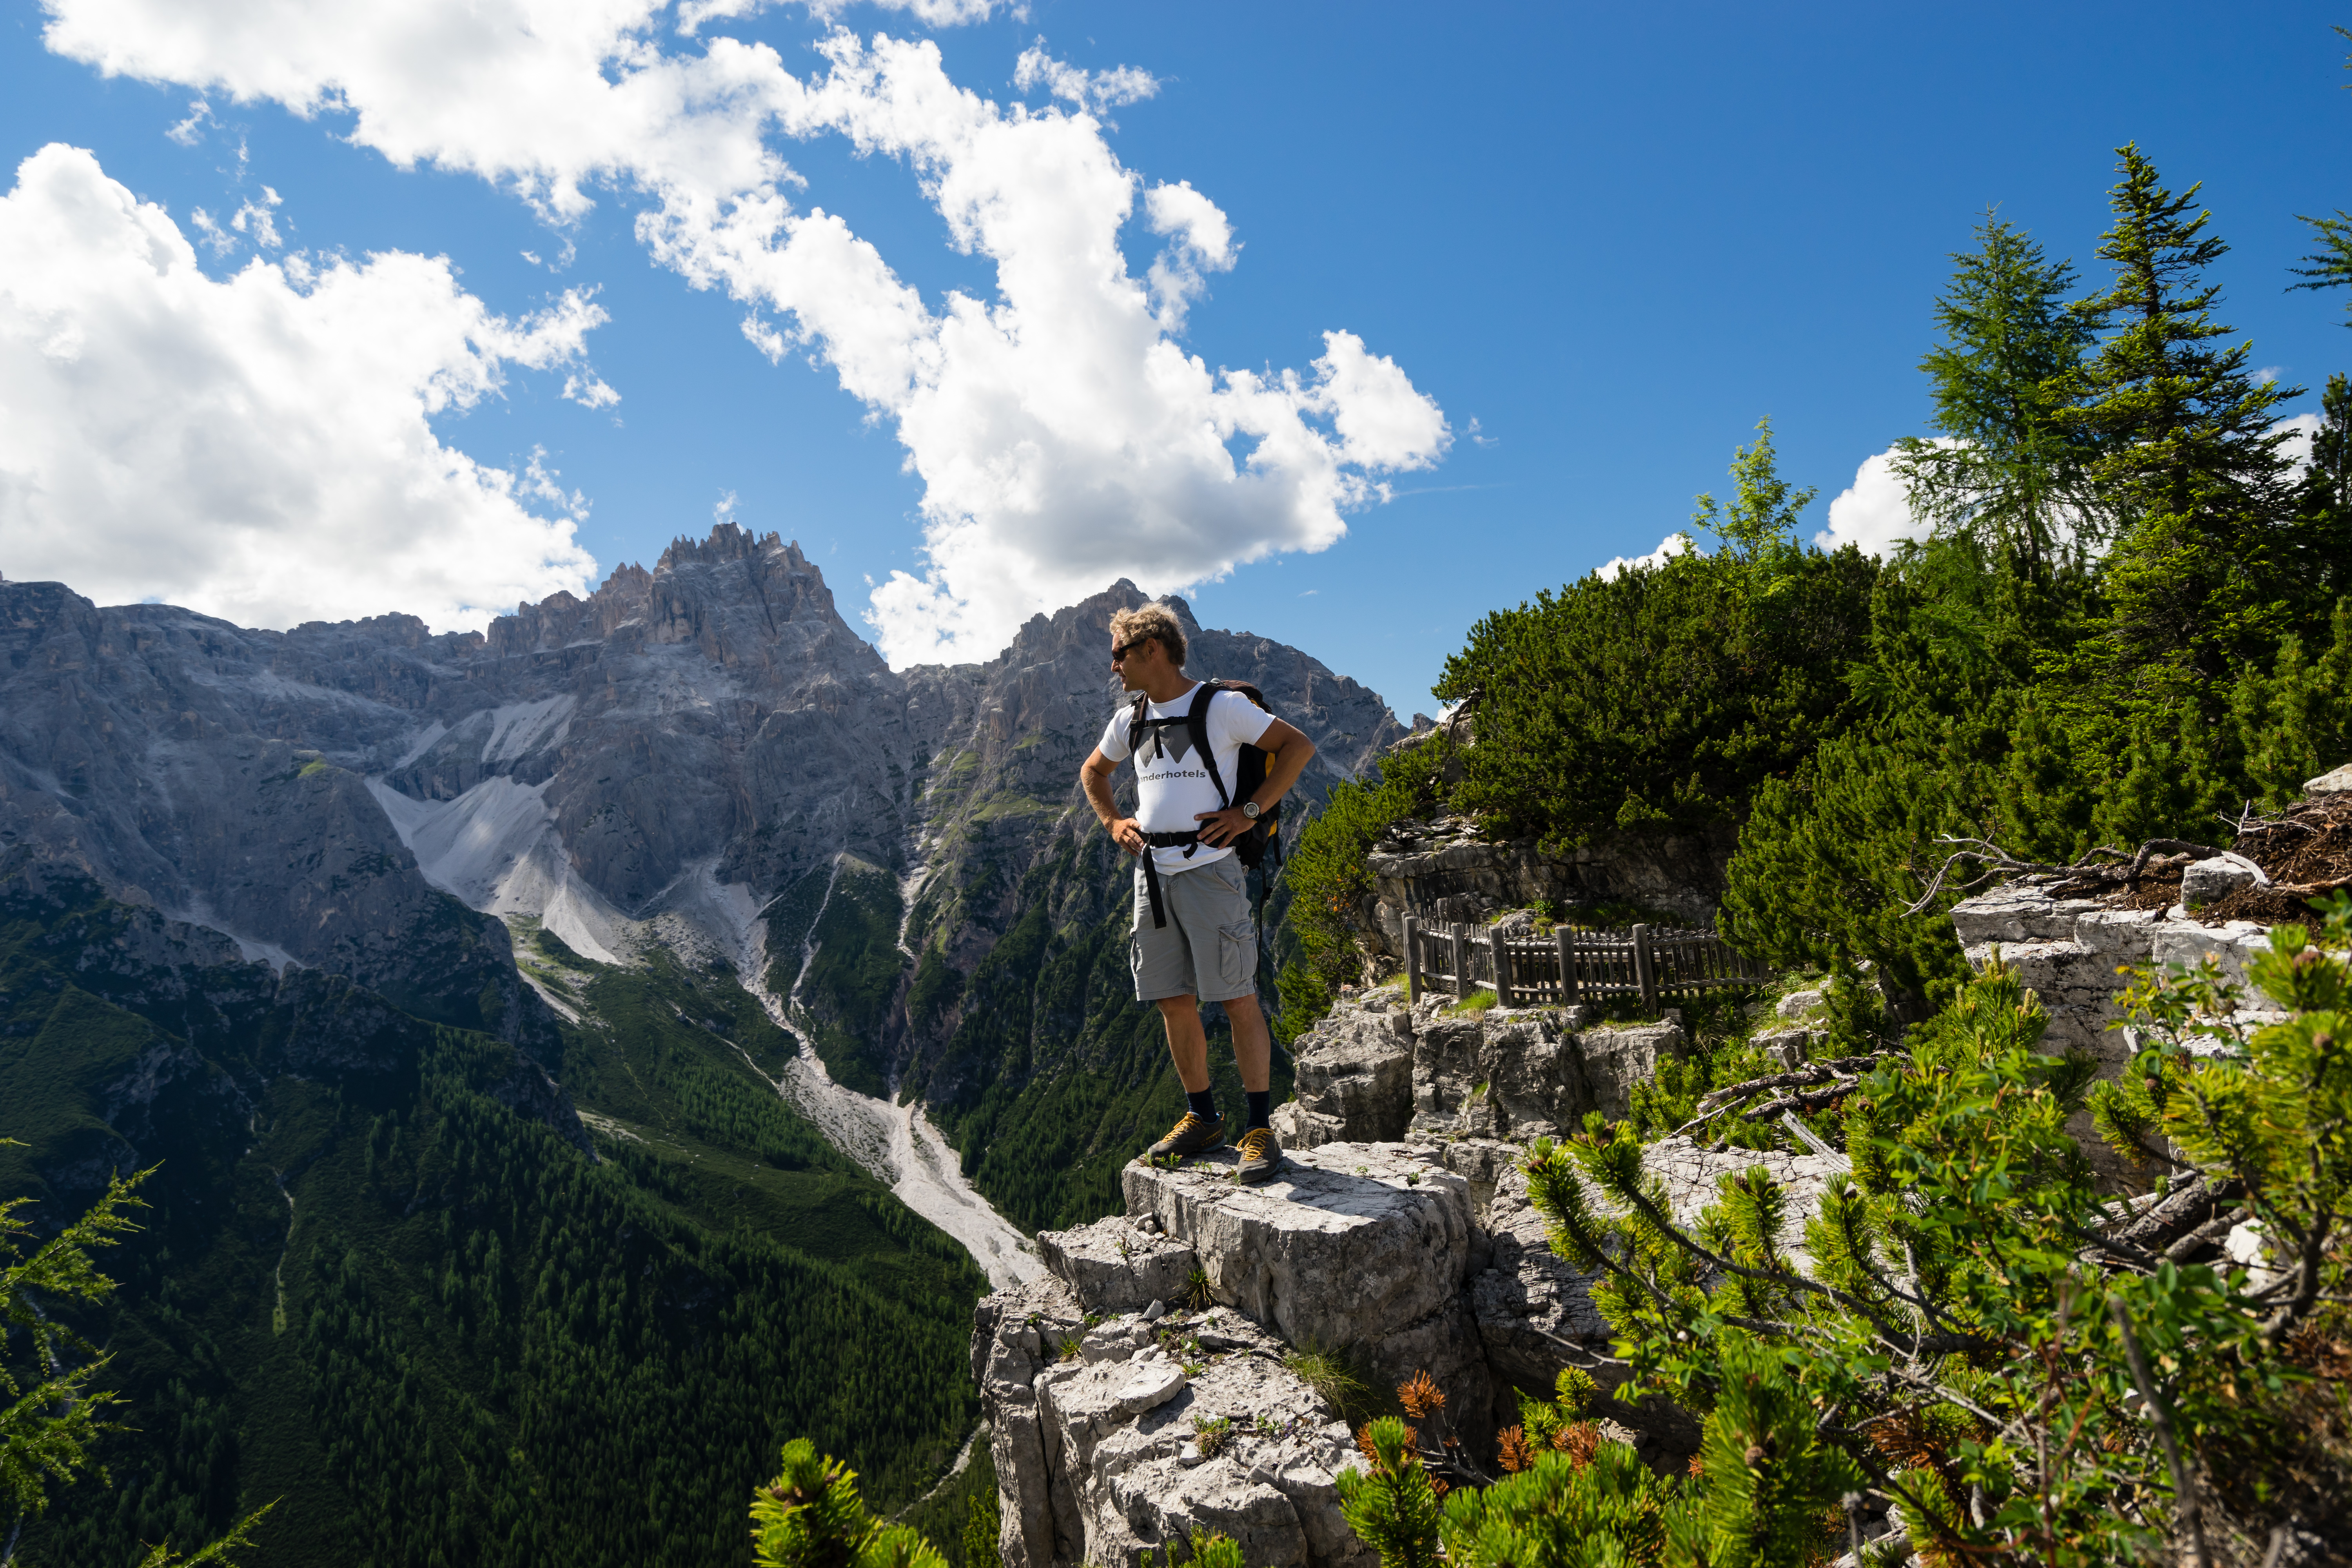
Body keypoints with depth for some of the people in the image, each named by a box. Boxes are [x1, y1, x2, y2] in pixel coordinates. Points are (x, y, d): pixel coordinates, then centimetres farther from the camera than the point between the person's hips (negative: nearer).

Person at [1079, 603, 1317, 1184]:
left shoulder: (1222, 706, -4)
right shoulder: (1129, 720, 15)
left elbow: (1298, 745, -5)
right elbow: (1092, 772, 32)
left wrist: (1250, 812, -10)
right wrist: (1113, 822, 15)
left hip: (1208, 868, -6)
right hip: (1152, 873, 6)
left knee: (1238, 998, -5)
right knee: (1174, 1003, 9)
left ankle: (1261, 1129, 2)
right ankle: (1202, 1118, 22)